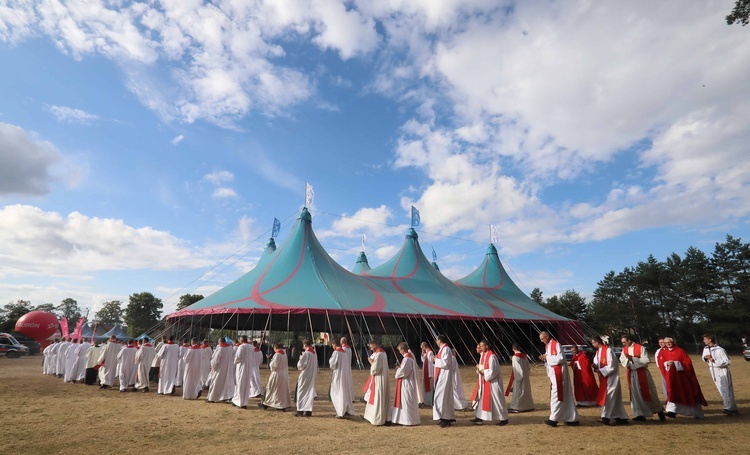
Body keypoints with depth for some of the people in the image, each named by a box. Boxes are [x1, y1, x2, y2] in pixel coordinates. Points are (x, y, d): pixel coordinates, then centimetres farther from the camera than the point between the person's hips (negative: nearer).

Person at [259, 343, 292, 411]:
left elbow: (273, 365, -16)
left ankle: (264, 404, 16)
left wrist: (271, 362, 1)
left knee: (270, 389, 6)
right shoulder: (285, 354, 6)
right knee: (283, 390, 11)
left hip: (277, 374, -7)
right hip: (284, 374, 7)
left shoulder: (277, 355, -17)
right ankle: (283, 405, 10)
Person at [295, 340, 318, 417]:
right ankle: (308, 411, 11)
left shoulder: (306, 353, -16)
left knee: (302, 392, 3)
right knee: (310, 392, 10)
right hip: (312, 376, 7)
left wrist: (300, 358, 0)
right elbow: (316, 365, 12)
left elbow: (300, 365, -13)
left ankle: (300, 411, 6)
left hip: (305, 375, -7)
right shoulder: (314, 353, 5)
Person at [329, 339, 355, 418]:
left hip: (338, 375, -7)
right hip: (346, 375, 7)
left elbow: (332, 363, -15)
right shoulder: (345, 352, 10)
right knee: (346, 392, 14)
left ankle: (341, 412, -1)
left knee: (339, 393, 0)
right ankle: (348, 411, 18)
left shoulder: (336, 352, -13)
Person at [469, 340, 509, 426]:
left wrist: (482, 371, -15)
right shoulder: (483, 355, 6)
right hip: (484, 382, 9)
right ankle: (479, 417, 16)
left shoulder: (491, 356, -21)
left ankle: (504, 419, 17)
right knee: (482, 398, 10)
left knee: (497, 399, 3)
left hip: (492, 382, -9)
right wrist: (479, 369, -6)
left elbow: (492, 371, -23)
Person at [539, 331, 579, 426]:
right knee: (564, 395, 12)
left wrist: (547, 357, -16)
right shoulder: (547, 346, 13)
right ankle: (572, 418, 19)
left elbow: (561, 358, -19)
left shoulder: (556, 344, -14)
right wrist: (545, 358, -2)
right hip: (553, 372, 9)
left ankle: (554, 418, -4)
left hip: (558, 372, -9)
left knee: (556, 395, -7)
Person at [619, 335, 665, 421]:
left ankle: (659, 411, 28)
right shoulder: (624, 349, 4)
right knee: (635, 394, 5)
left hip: (642, 374, -4)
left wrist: (632, 358, -24)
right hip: (631, 374, 5)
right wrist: (627, 360, -18)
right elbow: (622, 360, 4)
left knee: (648, 393, 6)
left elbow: (645, 361, -17)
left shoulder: (640, 348, -12)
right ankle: (639, 414, 11)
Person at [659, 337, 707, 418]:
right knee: (673, 393, -10)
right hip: (671, 376, 1)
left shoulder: (680, 351, -4)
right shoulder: (663, 352, 5)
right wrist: (667, 364, -18)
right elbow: (661, 364, 3)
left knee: (689, 394, 10)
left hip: (682, 376, -1)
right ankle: (672, 411, -16)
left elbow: (688, 362, -10)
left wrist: (675, 363, -21)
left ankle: (697, 413, 26)